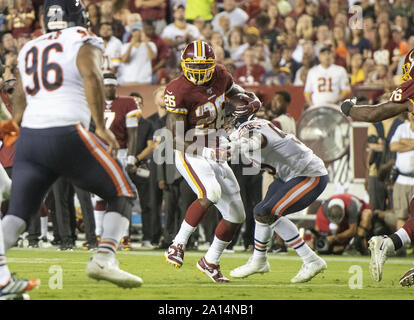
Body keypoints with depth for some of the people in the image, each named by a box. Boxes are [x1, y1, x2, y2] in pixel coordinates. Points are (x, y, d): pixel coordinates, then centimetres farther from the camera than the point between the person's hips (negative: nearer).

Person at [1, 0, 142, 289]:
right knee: (122, 196, 9)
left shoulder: (28, 50, 22)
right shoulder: (85, 42, 6)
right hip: (67, 134, -5)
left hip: (29, 138, 5)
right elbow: (91, 76, -13)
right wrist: (101, 127, -12)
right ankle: (103, 259, -8)